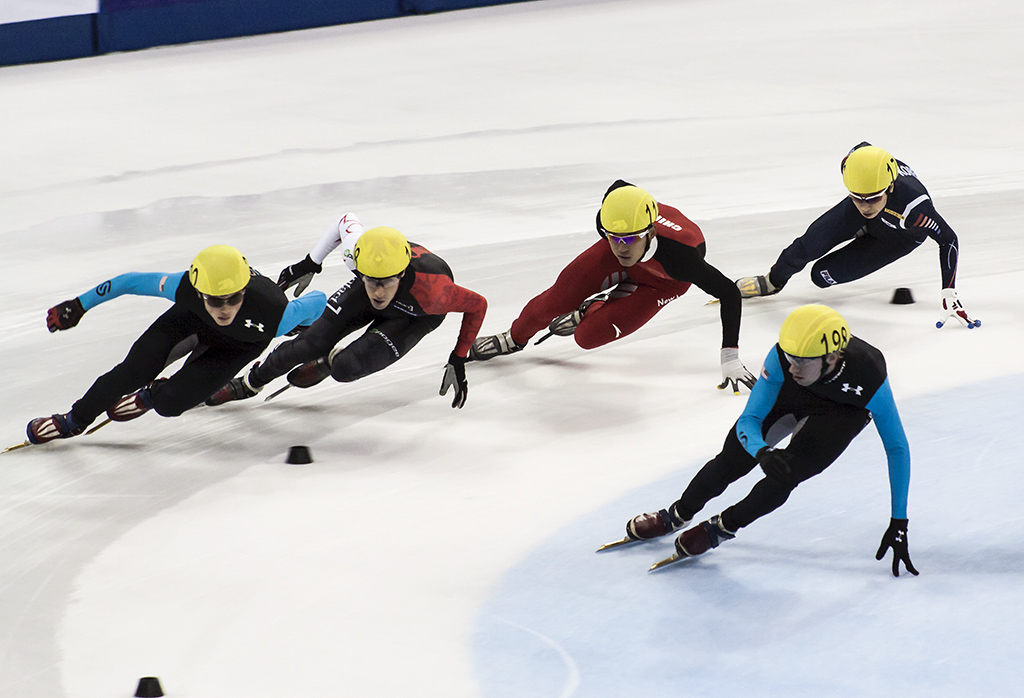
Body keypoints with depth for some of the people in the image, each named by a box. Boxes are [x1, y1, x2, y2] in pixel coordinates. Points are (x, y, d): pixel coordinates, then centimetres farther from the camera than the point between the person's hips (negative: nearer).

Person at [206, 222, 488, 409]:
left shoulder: (431, 290, -46)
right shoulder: (358, 251, -37)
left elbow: (477, 305, -28)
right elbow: (347, 221, -13)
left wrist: (458, 360, -24)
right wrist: (310, 263, -2)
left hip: (415, 316, -3)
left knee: (345, 369, -20)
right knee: (312, 342, -8)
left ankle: (328, 361, 18)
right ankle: (250, 382, 19)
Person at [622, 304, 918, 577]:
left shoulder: (869, 376, -42)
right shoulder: (783, 358, -38)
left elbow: (897, 448, -28)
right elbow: (748, 420, -29)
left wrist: (898, 524, -26)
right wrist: (761, 452, -54)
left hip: (843, 411, -2)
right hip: (790, 396, 2)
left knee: (786, 474, -22)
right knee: (732, 459, 2)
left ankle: (723, 527, 5)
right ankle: (676, 516, 32)